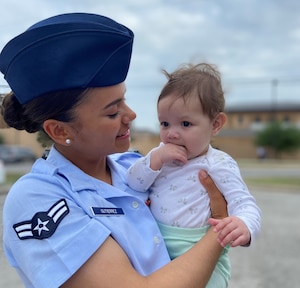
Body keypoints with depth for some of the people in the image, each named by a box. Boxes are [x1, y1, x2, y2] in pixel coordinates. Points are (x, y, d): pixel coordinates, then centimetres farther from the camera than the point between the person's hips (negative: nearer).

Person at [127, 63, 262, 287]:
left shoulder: (219, 165, -10)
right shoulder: (162, 153, 6)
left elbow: (244, 204, -16)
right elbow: (134, 184, 1)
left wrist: (244, 226, -39)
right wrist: (156, 158, -15)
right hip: (156, 246, 5)